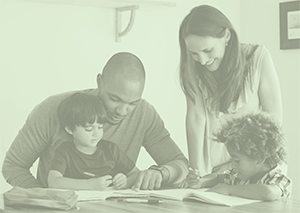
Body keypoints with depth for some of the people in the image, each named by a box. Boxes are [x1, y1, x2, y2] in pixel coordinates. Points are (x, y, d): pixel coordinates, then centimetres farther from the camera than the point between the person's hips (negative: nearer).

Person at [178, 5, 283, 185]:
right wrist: (198, 170, -21)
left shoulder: (258, 57, -10)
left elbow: (274, 116, -8)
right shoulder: (193, 68, -4)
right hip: (211, 164, 2)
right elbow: (196, 117, -11)